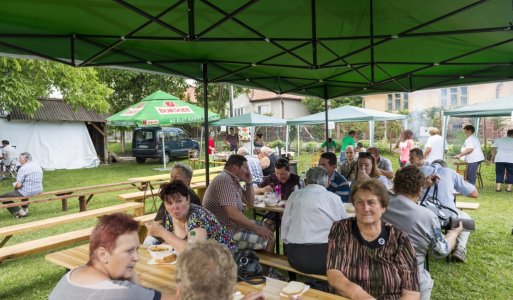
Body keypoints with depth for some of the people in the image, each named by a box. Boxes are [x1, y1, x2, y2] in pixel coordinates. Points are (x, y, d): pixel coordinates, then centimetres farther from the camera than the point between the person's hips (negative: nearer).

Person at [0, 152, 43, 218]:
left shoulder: (23, 168, -16)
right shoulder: (38, 166, 8)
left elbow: (19, 185, -19)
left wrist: (15, 186, 4)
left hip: (27, 193, -8)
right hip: (39, 191, 8)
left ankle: (19, 212, -2)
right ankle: (25, 209, 38)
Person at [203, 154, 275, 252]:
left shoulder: (233, 180, 11)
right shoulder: (224, 180, -20)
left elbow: (250, 202, 18)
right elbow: (232, 214, -28)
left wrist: (249, 182, 3)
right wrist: (256, 228, -19)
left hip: (234, 225, 11)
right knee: (269, 240, -15)